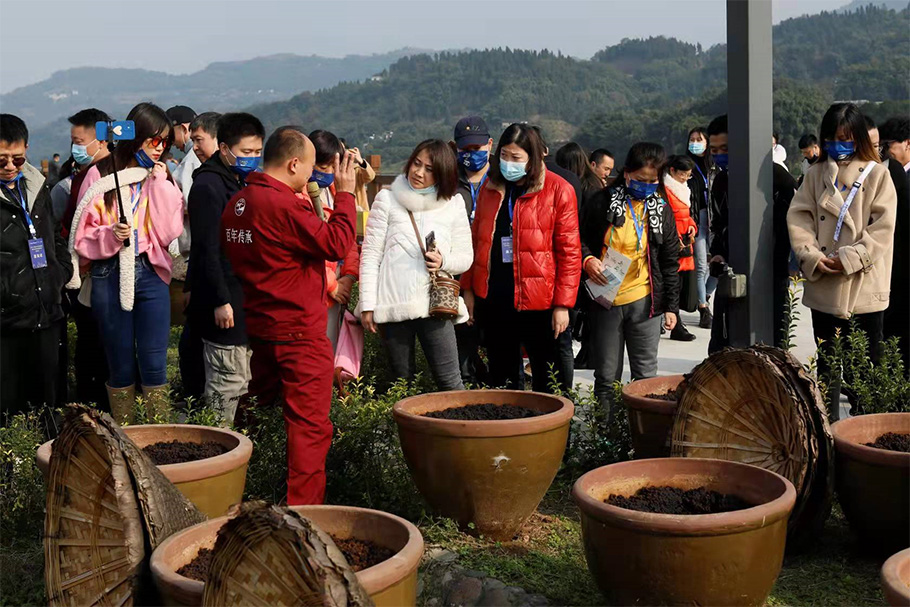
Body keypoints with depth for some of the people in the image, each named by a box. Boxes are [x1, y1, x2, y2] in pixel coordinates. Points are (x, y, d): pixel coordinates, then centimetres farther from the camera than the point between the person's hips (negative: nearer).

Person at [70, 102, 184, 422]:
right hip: (109, 276, -1)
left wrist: (160, 184, -6)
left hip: (150, 274, 1)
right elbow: (83, 237, -1)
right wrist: (111, 235, -20)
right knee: (121, 367, 8)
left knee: (154, 365, -1)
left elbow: (169, 231, -4)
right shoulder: (101, 175, 1)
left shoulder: (162, 179, 9)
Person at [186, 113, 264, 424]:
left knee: (241, 382, 14)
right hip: (225, 301, -9)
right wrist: (220, 301, -21)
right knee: (227, 382, -5)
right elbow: (207, 249, -18)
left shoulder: (244, 182, 15)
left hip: (245, 296, 9)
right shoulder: (208, 186, -14)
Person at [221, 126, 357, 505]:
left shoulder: (237, 204, 7)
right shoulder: (283, 204, -20)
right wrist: (345, 194, -8)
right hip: (299, 332, -9)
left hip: (258, 327, 9)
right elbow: (336, 244, -18)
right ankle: (302, 508, 0)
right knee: (310, 425, -2)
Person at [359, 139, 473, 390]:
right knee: (403, 381, 7)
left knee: (450, 381, -4)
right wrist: (367, 305, -1)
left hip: (435, 303, 0)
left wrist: (444, 261, -10)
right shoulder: (387, 199, 5)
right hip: (393, 304, 0)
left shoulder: (453, 204, 9)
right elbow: (370, 255, 4)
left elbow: (466, 257, 13)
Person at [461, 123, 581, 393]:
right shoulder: (491, 187, 9)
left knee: (547, 380, 5)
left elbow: (569, 250, -8)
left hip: (538, 300, -5)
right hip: (493, 298, 5)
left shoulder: (558, 190, -7)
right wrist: (468, 288, 9)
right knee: (501, 376, 15)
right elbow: (476, 238, 14)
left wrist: (562, 304, -12)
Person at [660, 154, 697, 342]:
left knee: (677, 286, 9)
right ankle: (677, 328, -7)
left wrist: (692, 226, 8)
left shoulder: (683, 189, 19)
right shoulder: (664, 190, -10)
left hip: (685, 244, 9)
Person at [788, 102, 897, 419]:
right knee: (827, 365, 11)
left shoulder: (876, 174, -1)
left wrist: (849, 258, -16)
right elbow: (799, 217, 3)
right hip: (823, 286, 3)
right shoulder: (817, 173, 9)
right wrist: (813, 257, -12)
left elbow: (883, 227, -7)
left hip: (864, 286, -3)